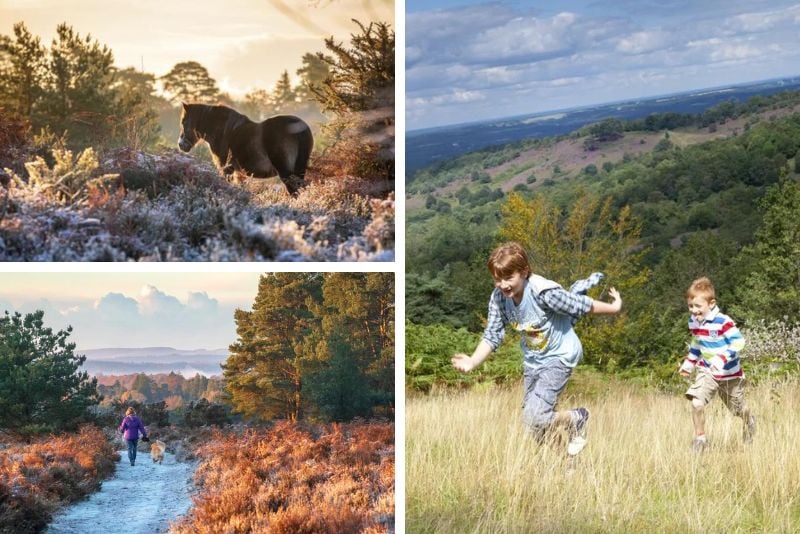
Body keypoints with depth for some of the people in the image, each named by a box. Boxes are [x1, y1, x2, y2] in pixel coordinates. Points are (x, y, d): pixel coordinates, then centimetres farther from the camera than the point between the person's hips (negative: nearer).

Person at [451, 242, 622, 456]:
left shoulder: (545, 292, -31)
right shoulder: (499, 298, -13)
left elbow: (581, 305, -19)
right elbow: (492, 335, -11)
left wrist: (613, 308, -5)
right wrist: (473, 361, -26)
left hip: (558, 358, -7)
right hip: (532, 360, 7)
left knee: (534, 418, -19)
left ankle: (577, 419, 8)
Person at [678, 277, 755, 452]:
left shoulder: (723, 322, -26)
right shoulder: (693, 321, -4)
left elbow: (738, 341, -29)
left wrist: (722, 358, -40)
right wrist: (689, 364, 14)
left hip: (729, 373, -4)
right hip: (707, 371, 4)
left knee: (739, 408, 16)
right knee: (696, 402, -19)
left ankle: (750, 423, 52)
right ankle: (699, 439, -4)